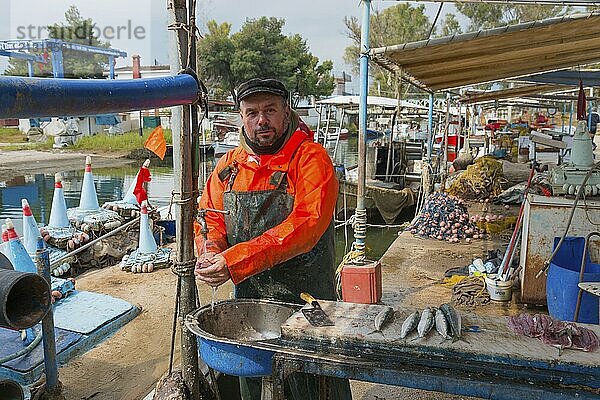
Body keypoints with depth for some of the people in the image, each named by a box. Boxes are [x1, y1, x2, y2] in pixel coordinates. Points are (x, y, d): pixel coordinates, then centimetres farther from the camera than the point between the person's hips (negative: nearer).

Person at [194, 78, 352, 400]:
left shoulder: (311, 158, -14)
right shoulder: (229, 165, 5)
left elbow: (307, 223, -26)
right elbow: (209, 216, 5)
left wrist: (236, 260, -32)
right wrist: (210, 251, -19)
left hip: (305, 300, -5)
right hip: (248, 298, 5)